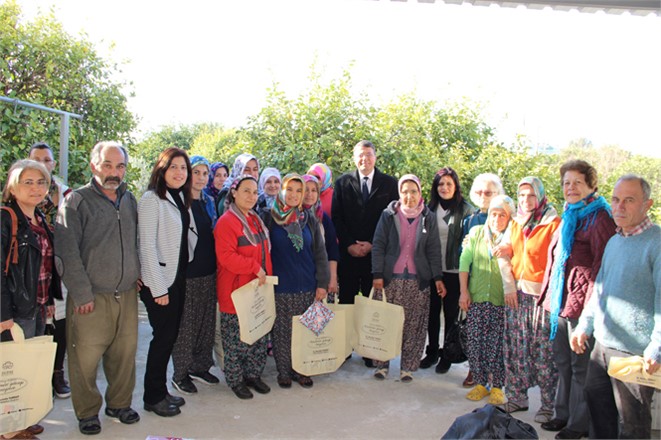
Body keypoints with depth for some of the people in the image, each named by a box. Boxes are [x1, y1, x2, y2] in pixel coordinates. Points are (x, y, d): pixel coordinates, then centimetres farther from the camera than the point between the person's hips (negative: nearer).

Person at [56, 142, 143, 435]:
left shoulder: (130, 200, 11)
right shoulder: (76, 201, -5)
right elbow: (67, 252, -10)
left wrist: (137, 276, 11)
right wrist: (82, 294, -13)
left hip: (127, 295, 4)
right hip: (90, 298, -4)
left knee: (125, 353, 11)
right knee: (86, 358, 3)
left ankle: (120, 403, 30)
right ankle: (88, 412, 23)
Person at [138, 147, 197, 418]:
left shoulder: (182, 198, 11)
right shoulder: (152, 199, -12)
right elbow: (147, 245, -16)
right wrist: (158, 287, -17)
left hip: (179, 277, 8)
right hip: (159, 280, -7)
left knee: (171, 335, 13)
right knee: (164, 337, -1)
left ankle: (161, 391, 26)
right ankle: (154, 397, 15)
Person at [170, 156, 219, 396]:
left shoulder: (208, 202, 12)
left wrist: (216, 267, 14)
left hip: (209, 273, 7)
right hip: (187, 274, -6)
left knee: (206, 322, 13)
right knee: (185, 325, 1)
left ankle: (199, 366, 27)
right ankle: (180, 374, 15)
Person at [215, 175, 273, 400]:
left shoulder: (256, 220, 13)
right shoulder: (226, 222, -14)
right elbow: (226, 256, -23)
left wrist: (266, 275, 11)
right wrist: (255, 268, -21)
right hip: (236, 291, -8)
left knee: (259, 336, 14)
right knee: (237, 340, 4)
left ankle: (253, 374, 29)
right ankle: (235, 379, 21)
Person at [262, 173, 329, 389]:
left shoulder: (310, 220, 7)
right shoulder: (268, 218, 0)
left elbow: (320, 253, 8)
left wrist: (322, 283, 2)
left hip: (307, 288, 2)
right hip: (280, 288, -2)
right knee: (281, 332, 4)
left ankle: (301, 370, 21)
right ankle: (284, 372, 20)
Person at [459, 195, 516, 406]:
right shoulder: (476, 233, 8)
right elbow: (464, 262, 6)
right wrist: (464, 291, 1)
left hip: (502, 301, -2)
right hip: (476, 299, 2)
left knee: (497, 346, -1)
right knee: (475, 343, 4)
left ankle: (497, 387, 14)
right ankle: (480, 383, 19)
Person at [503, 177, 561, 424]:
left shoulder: (554, 224, -8)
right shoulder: (516, 223, 12)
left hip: (542, 295, -6)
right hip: (517, 294, 6)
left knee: (544, 352, 0)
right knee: (515, 349, 10)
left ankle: (548, 405, 14)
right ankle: (517, 398, 22)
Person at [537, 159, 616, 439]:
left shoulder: (599, 217, -10)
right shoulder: (569, 216, 16)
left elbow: (603, 262, -15)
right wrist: (548, 293, 18)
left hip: (580, 301, -8)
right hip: (559, 300, 8)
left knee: (581, 365, 4)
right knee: (562, 361, 17)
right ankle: (563, 413, 31)